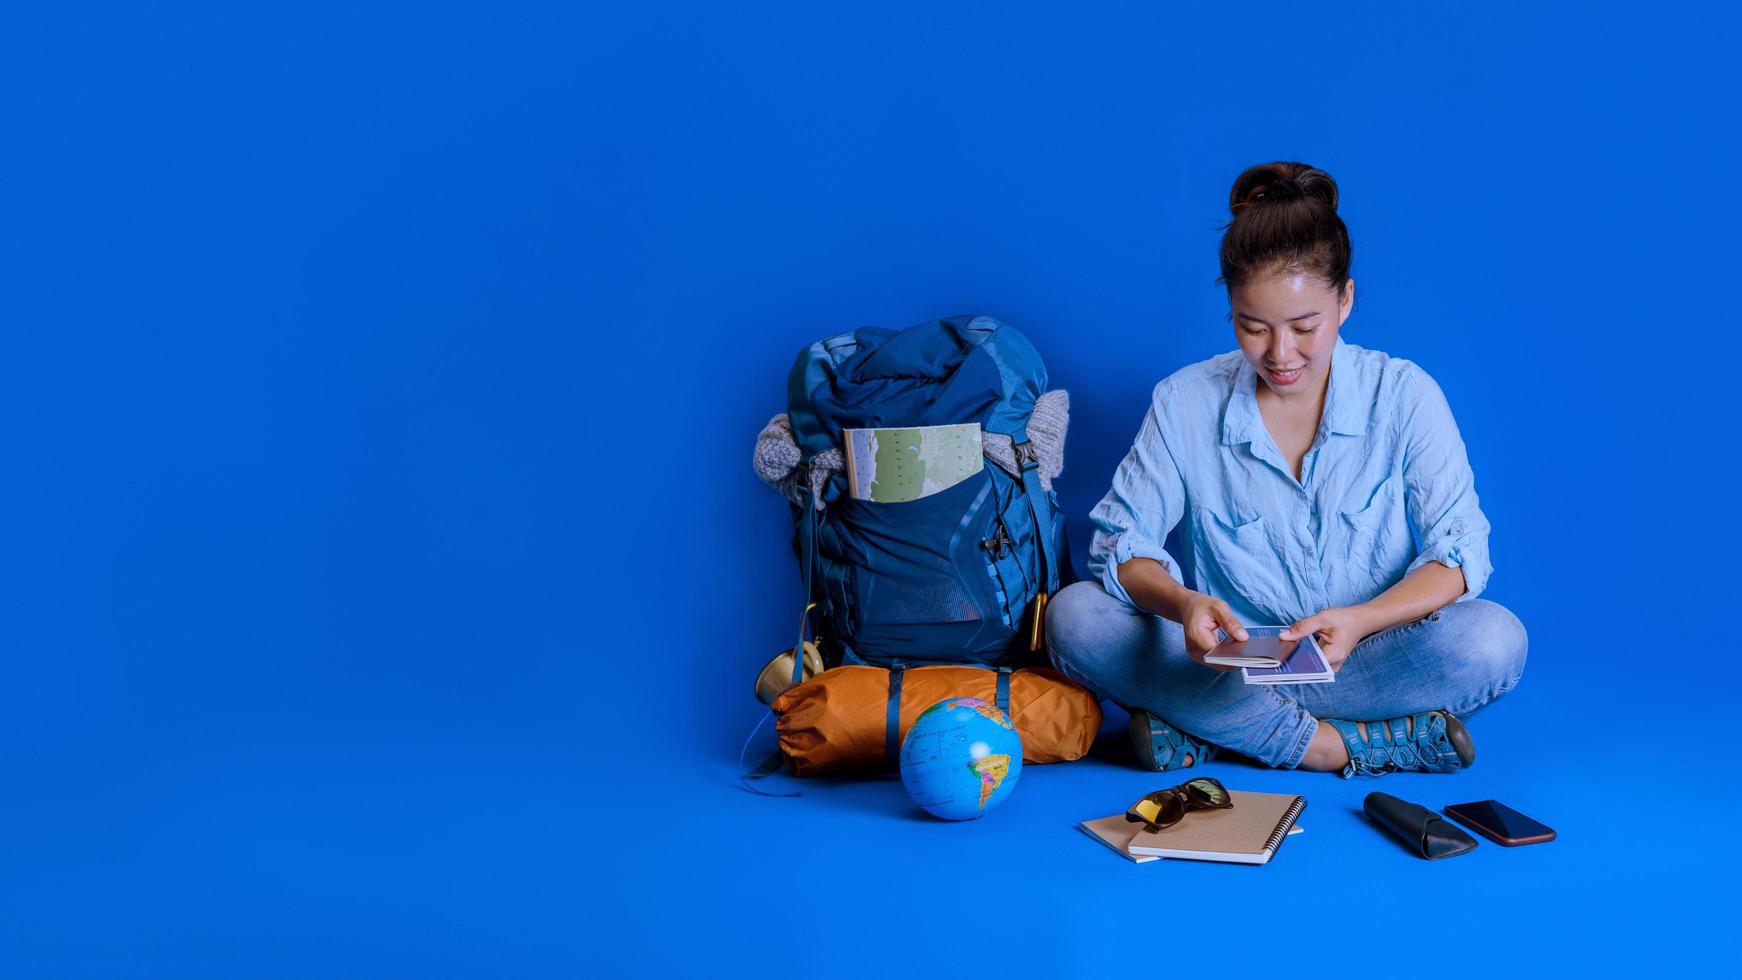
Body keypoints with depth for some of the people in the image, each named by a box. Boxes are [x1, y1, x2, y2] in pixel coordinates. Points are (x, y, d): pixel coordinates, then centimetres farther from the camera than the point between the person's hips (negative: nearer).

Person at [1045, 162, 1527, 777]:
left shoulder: (1404, 395, -5)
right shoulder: (1184, 404, -4)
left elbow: (1459, 553, -9)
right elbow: (1122, 544, -7)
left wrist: (1361, 620, -29)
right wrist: (1183, 604, -30)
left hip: (1365, 655, 0)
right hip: (1229, 658, 1)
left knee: (1495, 640, -30)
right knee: (1075, 616, -24)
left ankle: (1203, 730, -25)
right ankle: (1348, 744, -27)